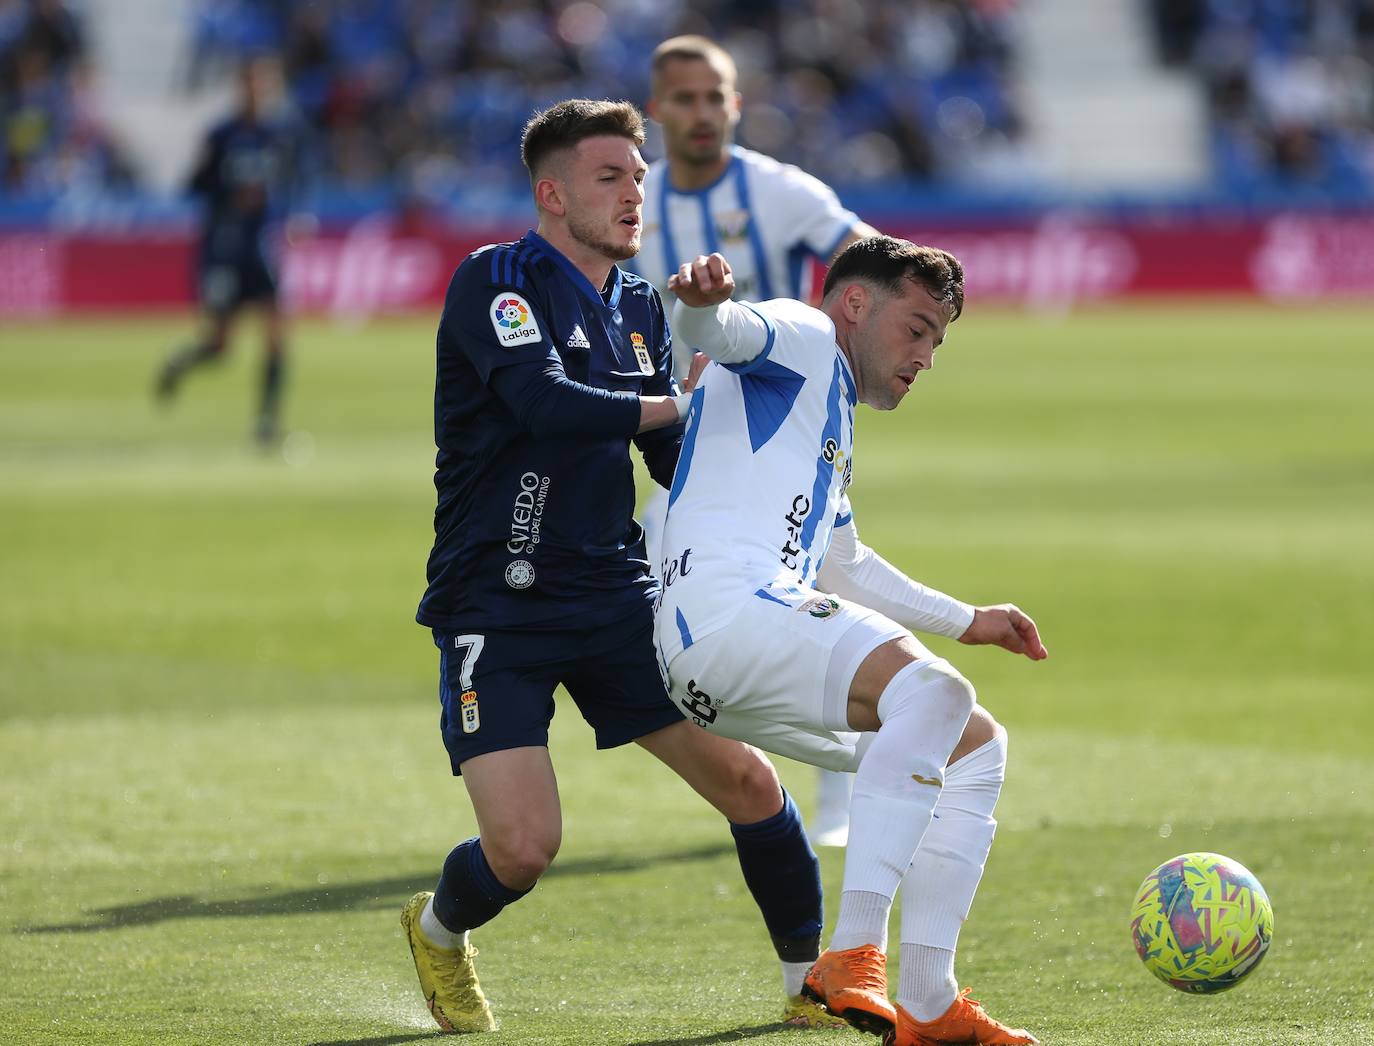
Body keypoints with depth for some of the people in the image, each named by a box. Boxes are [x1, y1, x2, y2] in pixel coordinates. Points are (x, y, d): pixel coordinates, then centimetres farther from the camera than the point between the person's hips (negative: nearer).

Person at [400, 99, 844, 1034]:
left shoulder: (641, 308, 11)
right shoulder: (495, 282, -10)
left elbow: (681, 465, 13)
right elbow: (545, 403, -26)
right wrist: (673, 405, -18)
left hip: (617, 595, 6)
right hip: (498, 603, -6)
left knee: (746, 778, -5)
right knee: (523, 849, -13)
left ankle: (813, 981, 13)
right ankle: (439, 930, 21)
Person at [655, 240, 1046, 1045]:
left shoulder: (831, 415, 36)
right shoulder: (803, 338, 7)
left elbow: (845, 567, 49)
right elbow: (717, 329, -17)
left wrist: (966, 621, 52)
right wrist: (702, 301, -41)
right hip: (724, 609, -11)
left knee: (976, 743, 15)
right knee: (932, 690, -31)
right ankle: (853, 956, -40)